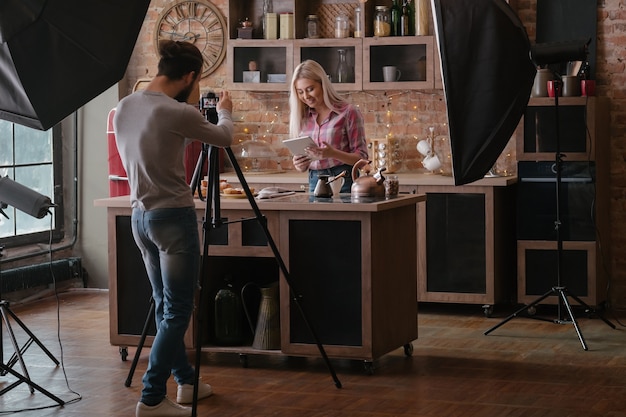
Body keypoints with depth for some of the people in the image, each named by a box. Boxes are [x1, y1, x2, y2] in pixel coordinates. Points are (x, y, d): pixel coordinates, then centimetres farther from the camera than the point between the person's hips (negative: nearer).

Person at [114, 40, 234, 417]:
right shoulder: (178, 113, -16)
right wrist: (225, 112, 23)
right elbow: (224, 138, 1)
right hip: (173, 217, -8)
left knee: (165, 307, 16)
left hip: (140, 215, 8)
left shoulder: (125, 107, 4)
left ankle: (186, 380, 28)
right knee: (177, 312, -3)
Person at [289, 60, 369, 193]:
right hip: (314, 184, 4)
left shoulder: (348, 112, -1)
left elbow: (361, 157, -3)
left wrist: (333, 153, -19)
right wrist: (299, 165, -3)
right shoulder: (302, 117, 12)